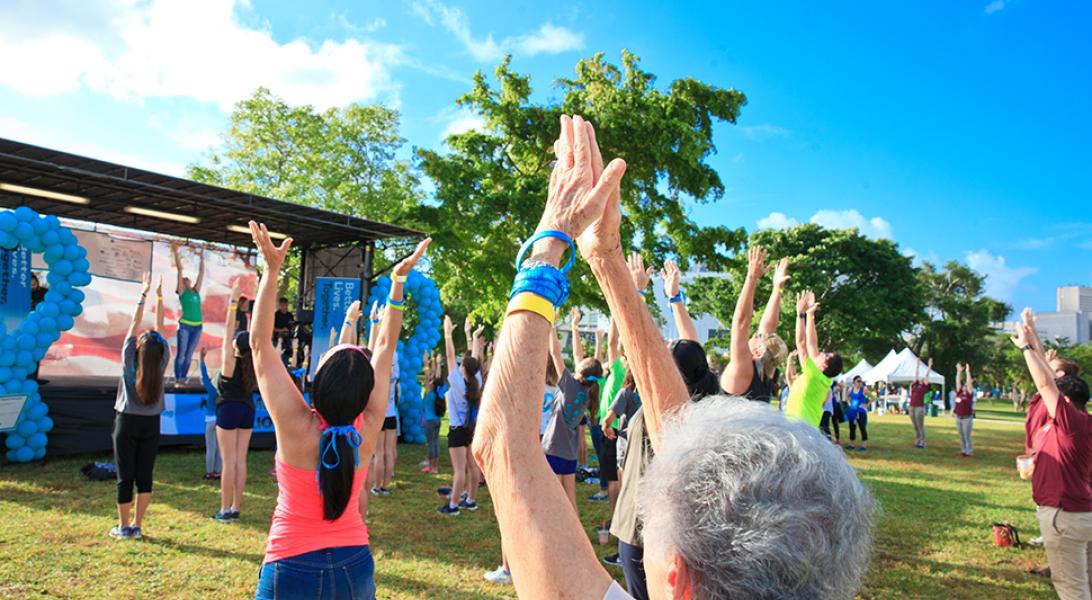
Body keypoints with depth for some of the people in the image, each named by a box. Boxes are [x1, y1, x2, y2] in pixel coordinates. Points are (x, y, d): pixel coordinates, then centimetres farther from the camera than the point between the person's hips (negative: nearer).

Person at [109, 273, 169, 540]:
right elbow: (159, 327, 1)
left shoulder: (129, 360, -10)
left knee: (125, 477, 3)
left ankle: (124, 527, 10)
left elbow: (134, 324, -4)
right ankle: (137, 526, 10)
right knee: (144, 477, 7)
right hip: (151, 424, 2)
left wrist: (144, 294, 0)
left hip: (127, 421, -2)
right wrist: (159, 296, 6)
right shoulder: (162, 362, -6)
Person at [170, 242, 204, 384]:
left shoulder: (196, 291, 15)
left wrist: (201, 258, 20)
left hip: (197, 326, 5)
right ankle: (177, 380, 2)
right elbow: (180, 270, -1)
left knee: (189, 355, 7)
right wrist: (176, 253, -4)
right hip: (185, 325, -5)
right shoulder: (182, 291, 3)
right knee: (181, 354, -2)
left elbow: (201, 273, 18)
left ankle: (183, 379, 12)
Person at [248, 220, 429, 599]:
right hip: (355, 567, 3)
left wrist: (272, 270, -15)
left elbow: (260, 344, -15)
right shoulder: (368, 429, -14)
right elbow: (386, 346, -4)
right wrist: (398, 280, -2)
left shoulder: (295, 427, -21)